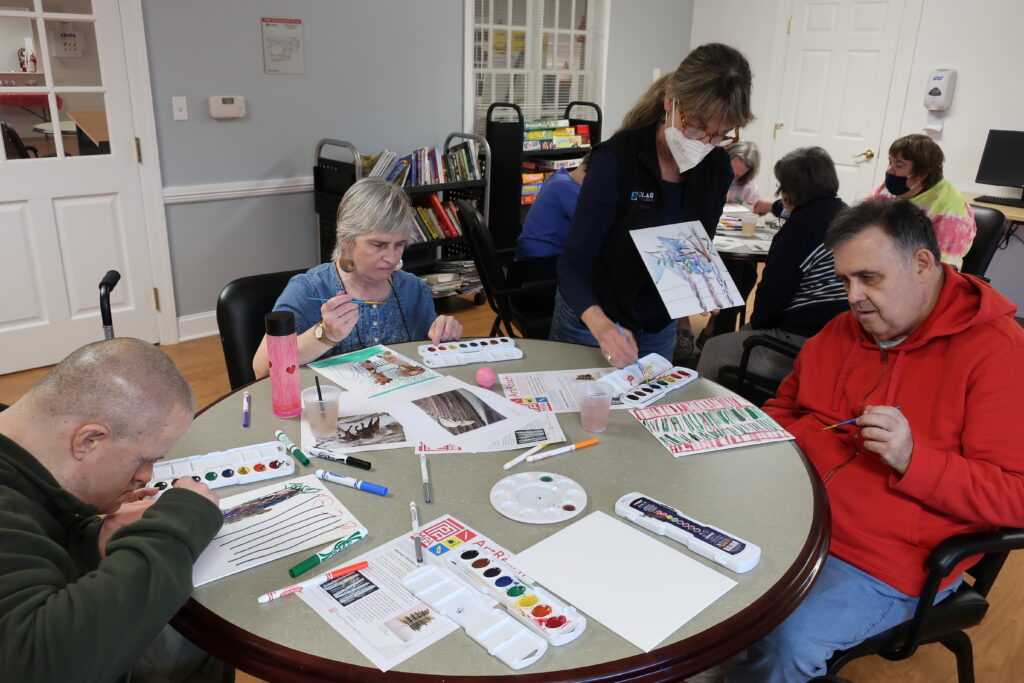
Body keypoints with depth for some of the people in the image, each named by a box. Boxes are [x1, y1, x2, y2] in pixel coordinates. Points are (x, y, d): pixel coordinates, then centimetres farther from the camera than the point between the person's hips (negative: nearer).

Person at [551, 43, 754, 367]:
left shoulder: (717, 168, -7)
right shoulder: (616, 159, -23)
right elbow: (574, 263, -27)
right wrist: (602, 326, -44)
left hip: (660, 328, 5)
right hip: (591, 320, -4)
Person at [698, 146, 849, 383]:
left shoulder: (803, 226, -14)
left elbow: (774, 290, -14)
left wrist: (758, 321, 5)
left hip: (804, 343, -11)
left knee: (714, 350, 0)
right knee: (747, 331, 29)